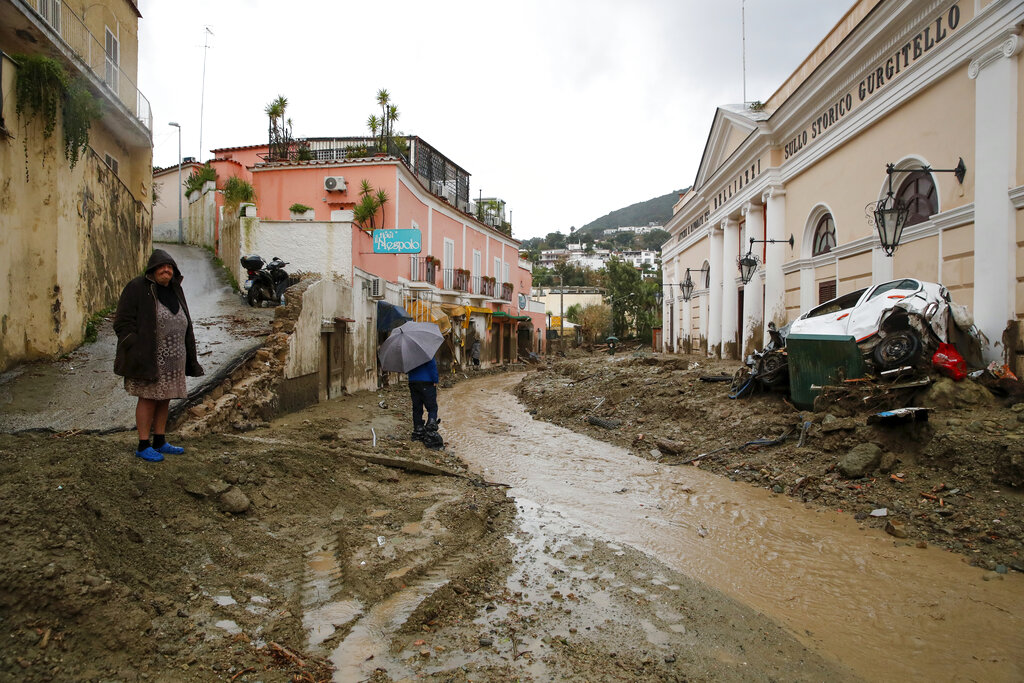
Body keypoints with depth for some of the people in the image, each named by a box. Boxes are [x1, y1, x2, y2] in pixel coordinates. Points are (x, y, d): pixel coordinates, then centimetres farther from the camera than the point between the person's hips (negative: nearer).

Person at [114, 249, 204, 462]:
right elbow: (123, 322, -11)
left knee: (165, 398, 12)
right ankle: (143, 446, 9)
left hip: (172, 358, 7)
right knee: (148, 399, -1)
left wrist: (190, 359, 14)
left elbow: (184, 323, 18)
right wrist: (136, 351, -19)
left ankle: (159, 442, 23)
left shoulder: (175, 290, 13)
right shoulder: (137, 288, -8)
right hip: (149, 357, -7)